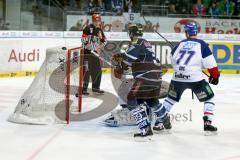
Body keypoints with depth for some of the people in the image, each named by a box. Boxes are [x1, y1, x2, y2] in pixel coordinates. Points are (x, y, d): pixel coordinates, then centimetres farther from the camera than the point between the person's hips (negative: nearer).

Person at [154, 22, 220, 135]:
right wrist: (215, 76, 8)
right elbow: (210, 63, -5)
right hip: (195, 77, -4)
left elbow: (173, 61, 22)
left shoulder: (180, 44, 12)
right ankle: (207, 124, -2)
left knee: (171, 98, 24)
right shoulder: (201, 44, 0)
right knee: (209, 98, 10)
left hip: (177, 77, 4)